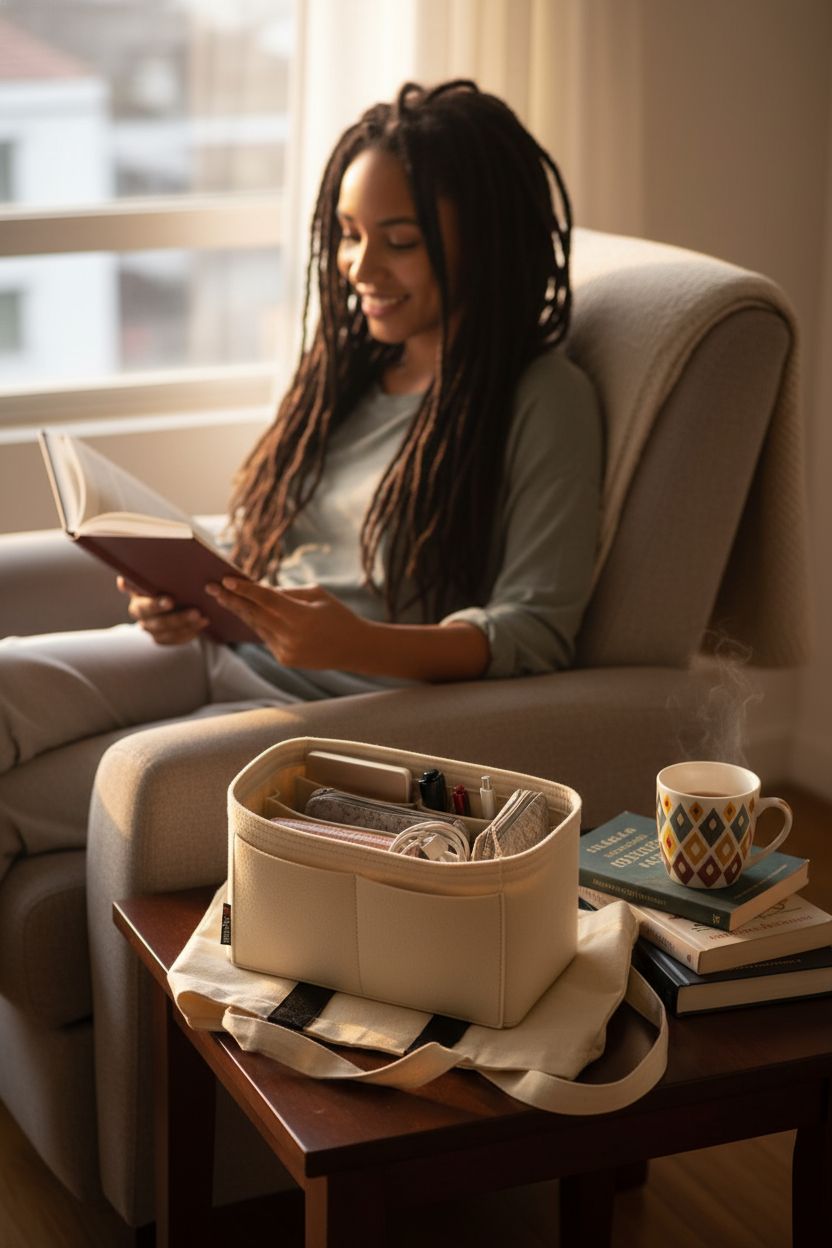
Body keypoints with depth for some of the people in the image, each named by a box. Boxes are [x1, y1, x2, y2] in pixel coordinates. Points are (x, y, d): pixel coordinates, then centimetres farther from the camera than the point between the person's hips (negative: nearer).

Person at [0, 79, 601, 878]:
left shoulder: (543, 402, -5)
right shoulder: (347, 364, 16)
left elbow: (535, 632, -10)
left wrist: (358, 644, -27)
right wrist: (181, 594, -3)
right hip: (223, 654, 7)